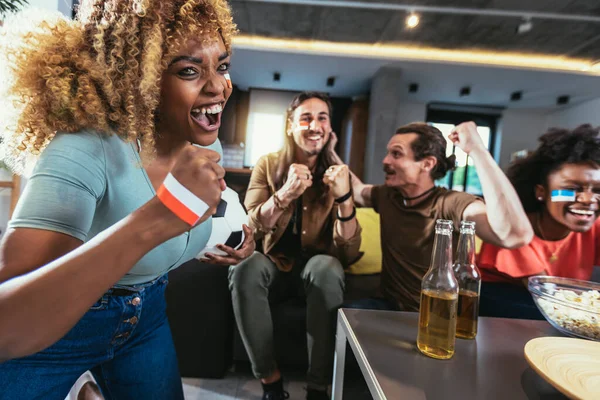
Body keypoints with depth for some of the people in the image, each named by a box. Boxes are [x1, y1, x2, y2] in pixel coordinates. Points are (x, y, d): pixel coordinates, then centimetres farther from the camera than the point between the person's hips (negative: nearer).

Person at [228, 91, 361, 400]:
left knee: (327, 266, -34)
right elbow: (251, 228, -14)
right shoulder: (268, 165, -3)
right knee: (244, 267, -31)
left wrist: (343, 197, -31)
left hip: (316, 268, 0)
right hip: (274, 264, 1)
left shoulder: (338, 174, -5)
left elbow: (349, 253, -14)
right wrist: (286, 193, -31)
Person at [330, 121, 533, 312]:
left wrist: (477, 150, -35)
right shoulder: (385, 195, 1)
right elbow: (354, 188, 23)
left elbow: (516, 236, -38)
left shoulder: (452, 204, -19)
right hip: (390, 307, 4)